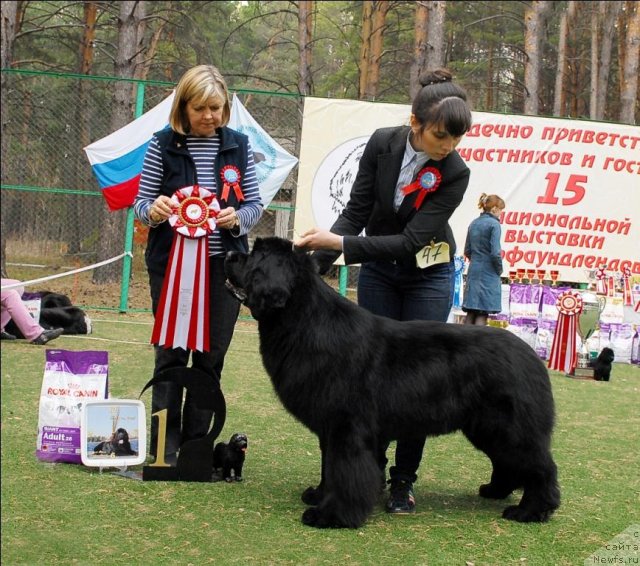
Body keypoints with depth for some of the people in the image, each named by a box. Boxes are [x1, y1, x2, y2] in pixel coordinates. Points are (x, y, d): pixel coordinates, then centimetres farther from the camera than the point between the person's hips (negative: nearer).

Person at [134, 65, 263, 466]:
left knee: (211, 357, 6)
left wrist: (238, 218, -14)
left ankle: (197, 444, 16)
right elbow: (141, 202, 3)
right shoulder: (163, 145, -1)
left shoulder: (239, 145, 5)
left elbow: (255, 204, 8)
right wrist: (152, 209, -20)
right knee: (172, 353, 1)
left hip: (223, 265, 2)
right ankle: (165, 446, 7)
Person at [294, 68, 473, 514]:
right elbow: (356, 212, -10)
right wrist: (315, 263, -20)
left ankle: (404, 481, 7)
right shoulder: (383, 143, -16)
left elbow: (411, 241, -27)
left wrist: (339, 243, -33)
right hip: (378, 271, 2)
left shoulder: (455, 172, -24)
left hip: (428, 276, -2)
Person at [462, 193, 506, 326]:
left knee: (471, 312, 7)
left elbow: (467, 251, 15)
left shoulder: (473, 223, 12)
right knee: (482, 314, -5)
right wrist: (499, 269, -2)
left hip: (473, 270, 7)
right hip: (488, 273, -7)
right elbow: (495, 252, -16)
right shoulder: (494, 224, -10)